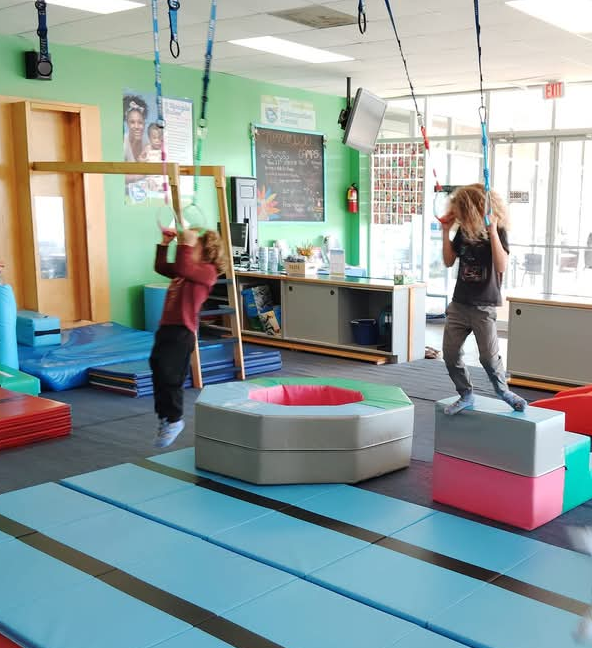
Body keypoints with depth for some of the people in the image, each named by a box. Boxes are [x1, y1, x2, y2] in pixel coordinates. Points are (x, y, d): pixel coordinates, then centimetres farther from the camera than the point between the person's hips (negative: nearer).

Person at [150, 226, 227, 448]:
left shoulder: (208, 271, -8)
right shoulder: (187, 270, 20)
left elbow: (182, 268, -23)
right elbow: (161, 267, 28)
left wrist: (186, 244, -20)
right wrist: (165, 244, 21)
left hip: (182, 331, -10)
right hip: (166, 327, 10)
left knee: (169, 377, -8)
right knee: (158, 373, 15)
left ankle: (174, 420, 9)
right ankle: (165, 417, 29)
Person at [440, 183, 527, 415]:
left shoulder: (498, 232, -9)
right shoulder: (463, 231, 5)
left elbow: (501, 266, -22)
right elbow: (449, 261, 10)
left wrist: (492, 230, -26)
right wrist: (446, 231, 0)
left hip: (484, 305, -5)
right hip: (459, 303, 5)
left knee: (488, 356, -7)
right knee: (450, 353, 1)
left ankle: (503, 391, 21)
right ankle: (466, 395, 18)